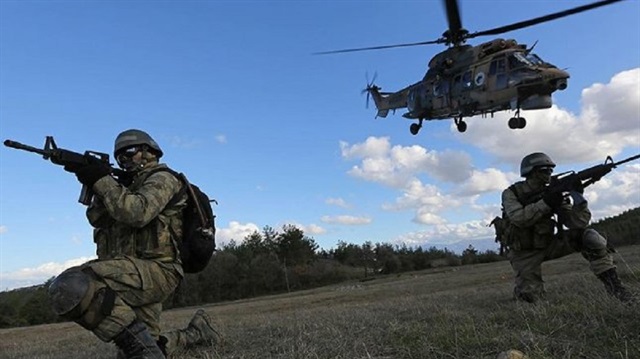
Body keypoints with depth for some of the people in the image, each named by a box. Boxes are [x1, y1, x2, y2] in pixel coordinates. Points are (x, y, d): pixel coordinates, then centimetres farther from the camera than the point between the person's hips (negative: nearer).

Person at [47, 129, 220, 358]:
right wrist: (96, 186, -2)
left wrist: (102, 181, -13)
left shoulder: (161, 179, -1)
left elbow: (137, 213, -20)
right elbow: (97, 219, 13)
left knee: (70, 288, -28)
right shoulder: (129, 185, 26)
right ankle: (196, 332, 27)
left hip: (154, 270, -9)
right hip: (137, 273, 9)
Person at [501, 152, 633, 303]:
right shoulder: (511, 193, -10)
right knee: (529, 295, -17)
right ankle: (522, 290, 20)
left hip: (548, 244, 3)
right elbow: (518, 218, -29)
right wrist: (545, 203, -32)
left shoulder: (553, 193, -1)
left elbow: (577, 223, -11)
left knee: (588, 236, -19)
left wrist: (578, 197, -27)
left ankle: (612, 282, -12)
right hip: (525, 252, -3)